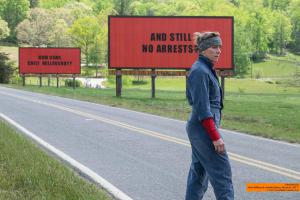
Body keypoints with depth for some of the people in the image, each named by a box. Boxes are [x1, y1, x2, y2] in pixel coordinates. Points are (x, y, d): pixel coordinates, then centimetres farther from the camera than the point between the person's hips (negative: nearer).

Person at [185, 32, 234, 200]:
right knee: (222, 173, -7)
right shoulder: (200, 71, -16)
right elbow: (202, 108, -21)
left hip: (197, 129, 10)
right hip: (205, 129, -10)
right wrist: (215, 137, -22)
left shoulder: (206, 69, 14)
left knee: (199, 173, 12)